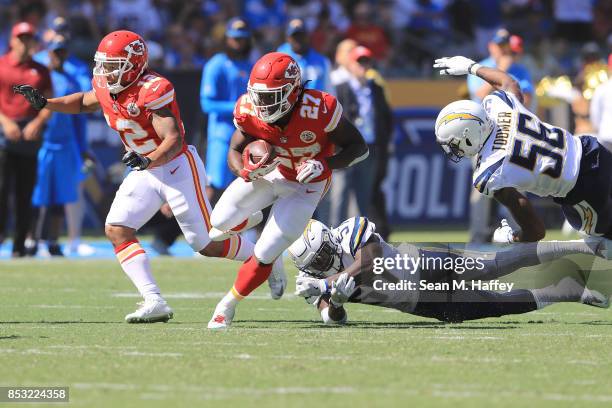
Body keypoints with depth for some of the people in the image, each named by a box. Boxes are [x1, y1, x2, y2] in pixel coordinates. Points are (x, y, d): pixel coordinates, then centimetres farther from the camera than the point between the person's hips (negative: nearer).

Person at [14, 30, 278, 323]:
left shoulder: (153, 91, -26)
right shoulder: (106, 88, -2)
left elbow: (174, 140, -31)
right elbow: (84, 102, 22)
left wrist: (147, 161, -48)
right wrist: (44, 104, 9)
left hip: (177, 167, -8)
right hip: (145, 171, 8)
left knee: (207, 244, -4)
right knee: (116, 230, -9)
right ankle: (154, 302, -13)